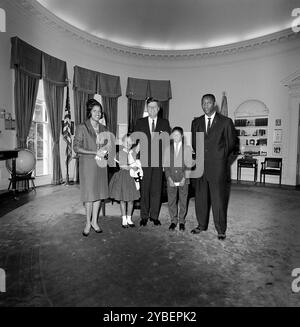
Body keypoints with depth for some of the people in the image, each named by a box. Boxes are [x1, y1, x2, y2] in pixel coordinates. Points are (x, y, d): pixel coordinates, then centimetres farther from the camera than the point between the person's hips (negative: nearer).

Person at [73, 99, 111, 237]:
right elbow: (76, 147, -10)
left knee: (99, 193, 8)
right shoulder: (82, 127, -6)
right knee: (89, 194, 0)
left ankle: (94, 221, 23)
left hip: (100, 164, 5)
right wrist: (95, 153, -17)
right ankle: (88, 223, 18)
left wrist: (104, 150, -5)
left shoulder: (103, 128, 10)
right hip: (87, 164, -5)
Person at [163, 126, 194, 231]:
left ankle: (182, 222, 18)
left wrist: (184, 178, -7)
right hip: (171, 180, 1)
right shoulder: (168, 149, 9)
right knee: (171, 201, 3)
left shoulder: (187, 148, 5)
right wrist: (169, 177, -5)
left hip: (183, 180, -1)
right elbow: (165, 165, 6)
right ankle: (173, 221, 18)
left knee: (183, 202, 4)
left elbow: (189, 165, 2)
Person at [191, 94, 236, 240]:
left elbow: (231, 142, 8)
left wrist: (222, 157, 11)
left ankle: (221, 230, 15)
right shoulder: (196, 122, 12)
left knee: (218, 198, 1)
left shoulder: (226, 122, 0)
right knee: (200, 197, 10)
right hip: (200, 166, 4)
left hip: (218, 166, -4)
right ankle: (201, 225, 26)